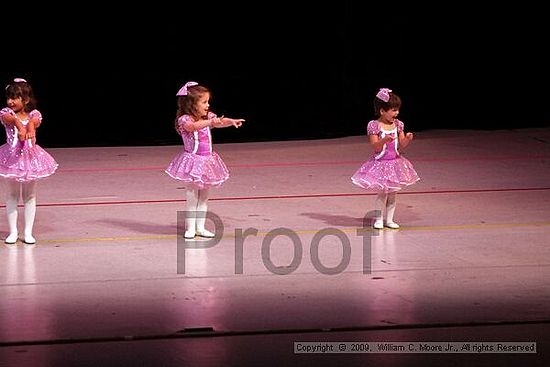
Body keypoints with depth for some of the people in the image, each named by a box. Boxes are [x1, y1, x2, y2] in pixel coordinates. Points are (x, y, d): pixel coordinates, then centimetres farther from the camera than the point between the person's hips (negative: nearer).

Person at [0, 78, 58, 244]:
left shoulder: (34, 114, -4)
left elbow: (34, 121, -26)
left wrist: (30, 129, -50)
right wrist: (19, 125, -50)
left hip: (30, 155, 1)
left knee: (30, 195, 7)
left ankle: (28, 232, 14)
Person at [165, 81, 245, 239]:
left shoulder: (208, 117, 4)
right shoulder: (184, 119, -15)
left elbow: (220, 122, -9)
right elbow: (192, 126, -35)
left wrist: (231, 121, -31)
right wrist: (211, 122, -50)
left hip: (207, 161, 6)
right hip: (193, 161, -6)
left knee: (203, 196, 11)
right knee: (192, 197, -3)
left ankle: (200, 227, 19)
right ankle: (190, 228, 5)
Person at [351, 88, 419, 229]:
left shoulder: (398, 124, 1)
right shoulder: (374, 125, -13)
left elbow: (401, 145, 2)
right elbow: (375, 147, -16)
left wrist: (407, 139, -19)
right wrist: (384, 140, -34)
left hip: (395, 163, 5)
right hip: (380, 163, -5)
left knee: (393, 193, 10)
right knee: (382, 193, -3)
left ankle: (389, 220, 20)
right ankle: (378, 219, 11)